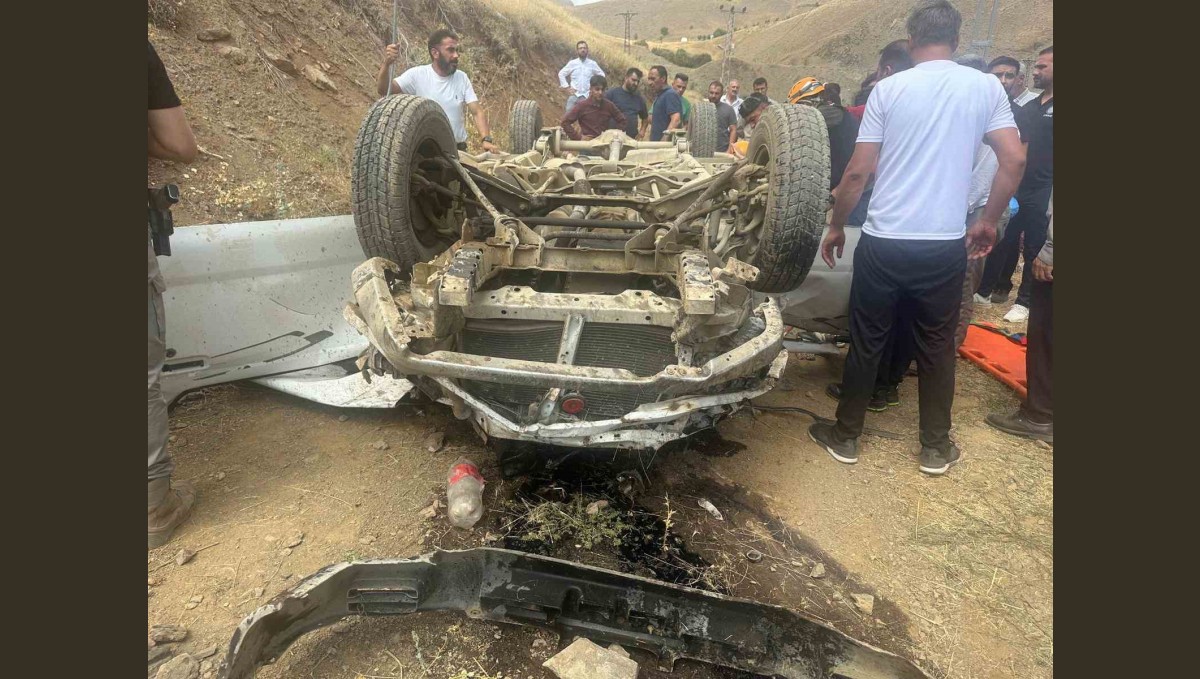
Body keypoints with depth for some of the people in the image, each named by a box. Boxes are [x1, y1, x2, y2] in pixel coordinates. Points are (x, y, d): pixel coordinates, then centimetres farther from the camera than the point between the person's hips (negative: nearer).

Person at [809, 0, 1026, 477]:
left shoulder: (888, 89, -1)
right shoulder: (986, 87, 4)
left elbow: (857, 172, -5)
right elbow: (1014, 160, 2)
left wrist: (836, 226, 7)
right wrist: (988, 221, 14)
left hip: (883, 242, -1)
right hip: (946, 245, 2)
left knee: (866, 343, 10)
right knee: (937, 347, 14)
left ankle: (845, 436, 23)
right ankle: (936, 447, 26)